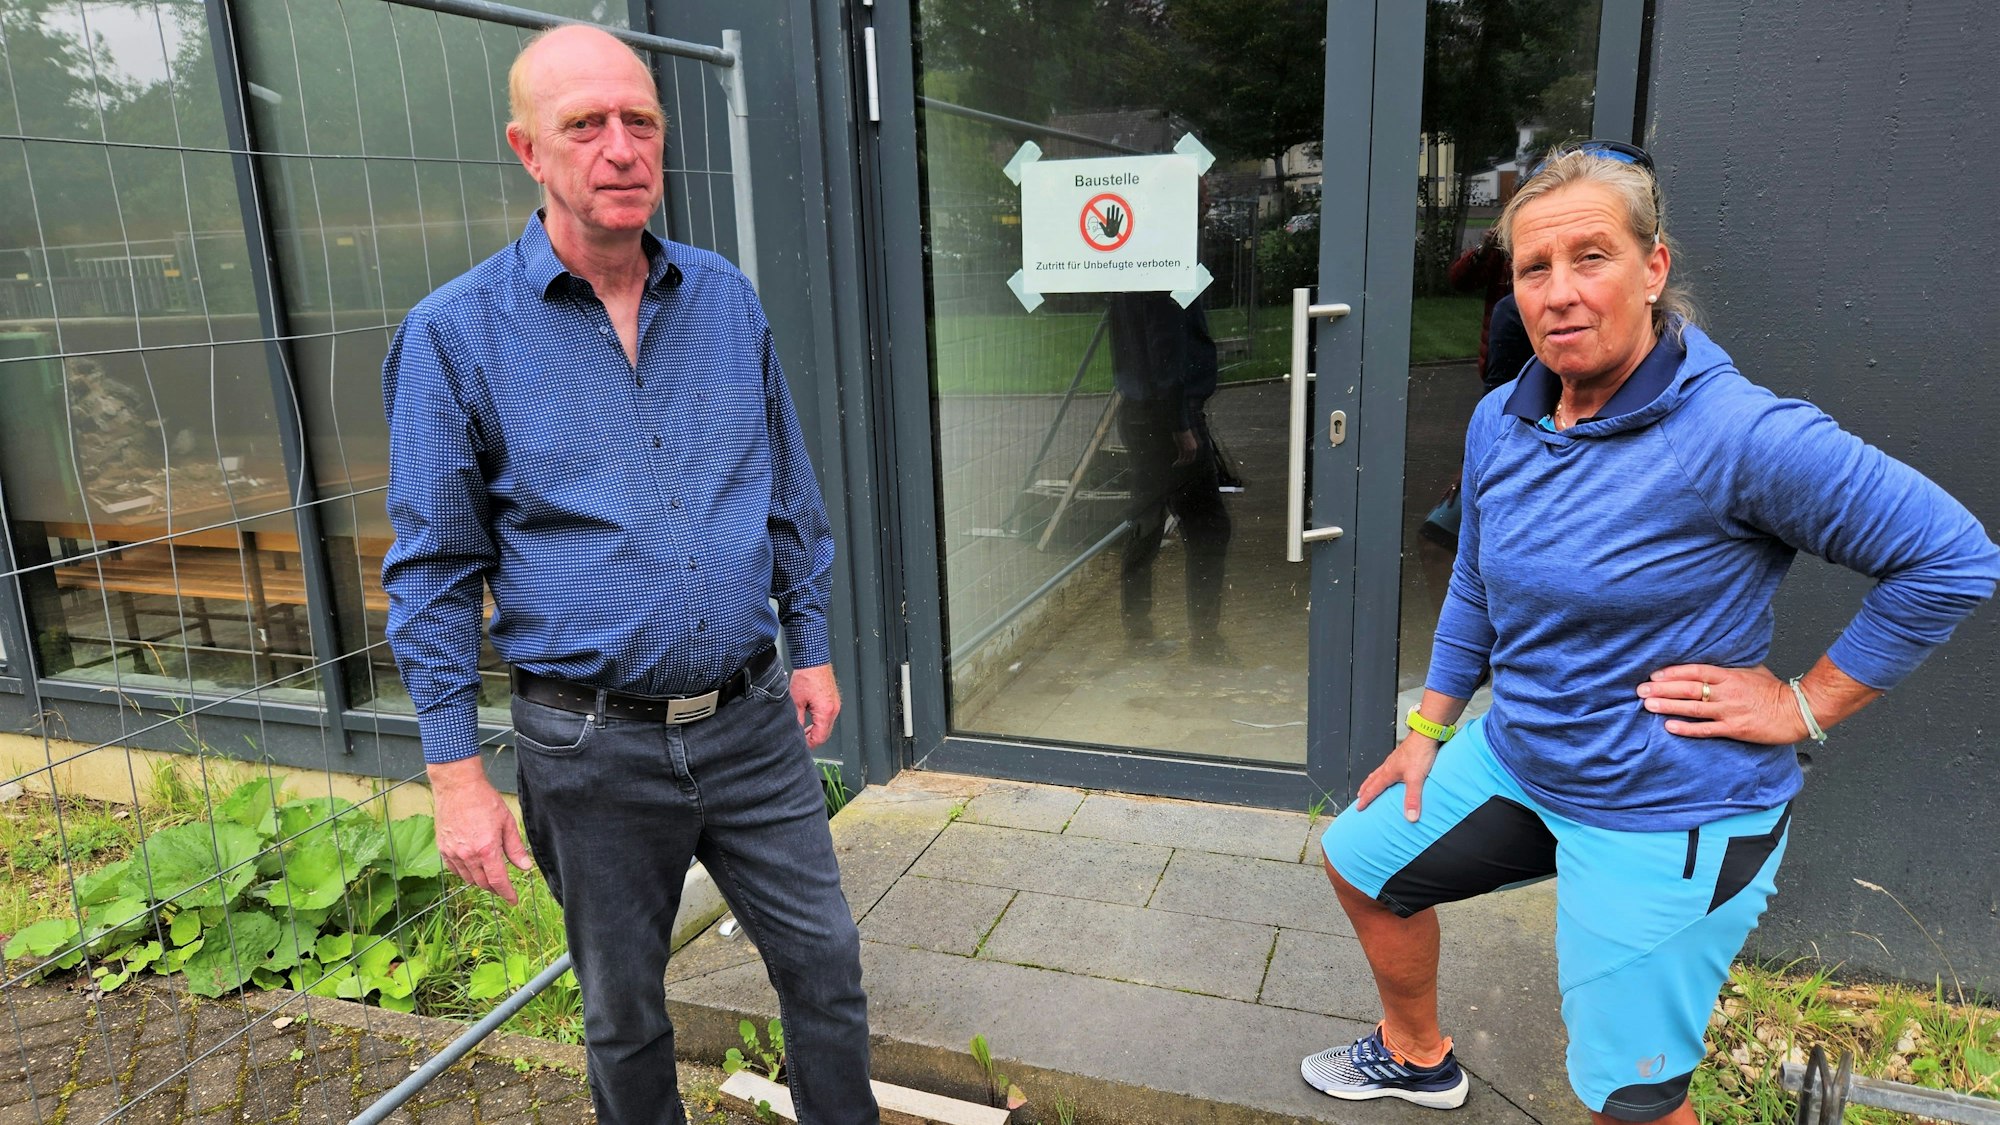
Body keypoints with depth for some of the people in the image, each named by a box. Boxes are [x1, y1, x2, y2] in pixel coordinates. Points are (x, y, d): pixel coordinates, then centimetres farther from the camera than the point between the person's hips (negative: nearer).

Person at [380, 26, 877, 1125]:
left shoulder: (727, 301, 2)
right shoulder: (453, 332, -9)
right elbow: (433, 571, -6)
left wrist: (811, 647, 11)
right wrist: (457, 777, -8)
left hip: (753, 723, 3)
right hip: (593, 747, -2)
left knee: (825, 962, 14)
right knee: (623, 1011, 17)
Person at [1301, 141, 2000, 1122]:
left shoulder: (1741, 434, -25)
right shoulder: (1499, 422, -2)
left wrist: (1806, 704, -17)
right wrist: (1427, 729, 14)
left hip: (1670, 814, -7)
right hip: (1515, 756, 7)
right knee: (1360, 858, 20)